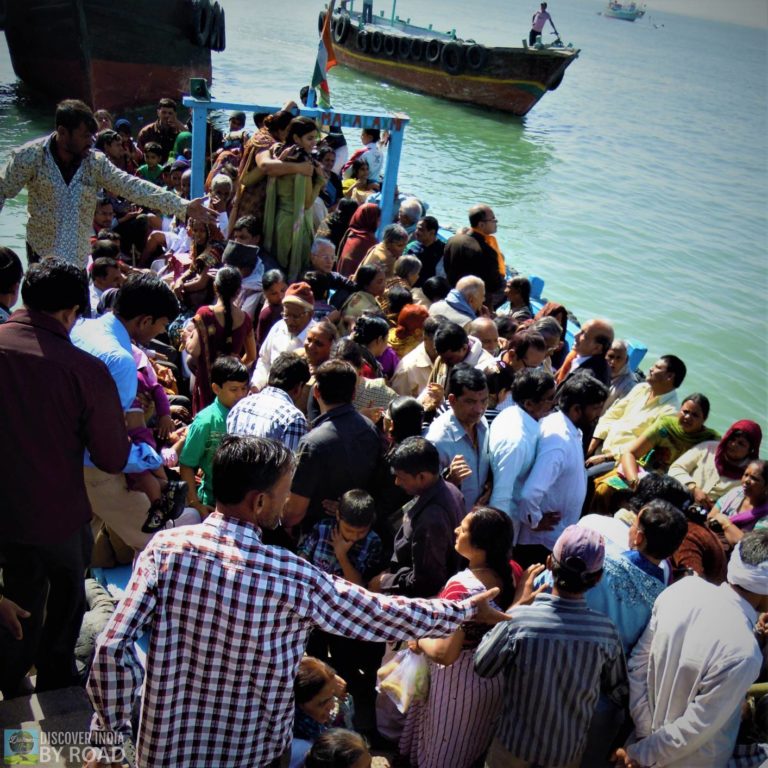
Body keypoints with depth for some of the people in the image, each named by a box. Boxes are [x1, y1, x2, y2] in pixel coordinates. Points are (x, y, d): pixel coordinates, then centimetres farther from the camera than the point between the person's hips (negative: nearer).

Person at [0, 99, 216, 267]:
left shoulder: (96, 162, -5)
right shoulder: (30, 157, -12)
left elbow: (132, 187, -10)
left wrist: (183, 206, -17)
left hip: (79, 257, 3)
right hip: (42, 254, -3)